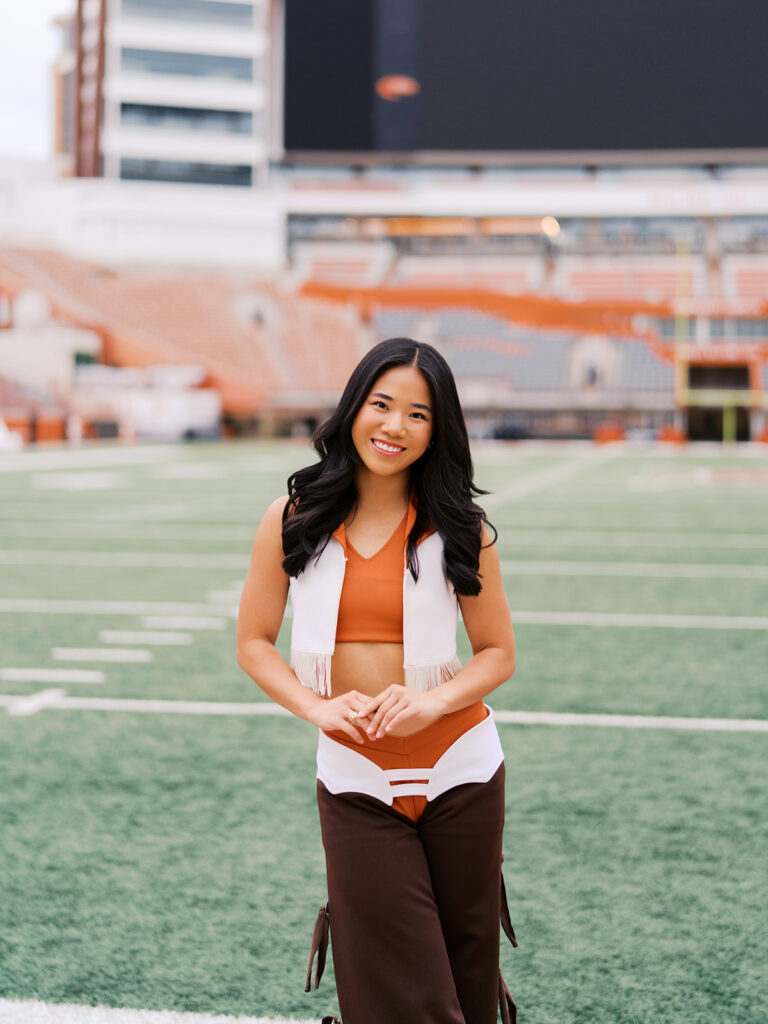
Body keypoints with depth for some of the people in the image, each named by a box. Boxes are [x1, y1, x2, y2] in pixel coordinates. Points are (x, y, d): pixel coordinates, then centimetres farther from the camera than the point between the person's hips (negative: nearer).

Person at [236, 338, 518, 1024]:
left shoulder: (459, 529, -2)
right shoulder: (293, 522, -1)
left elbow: (499, 652, 3)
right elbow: (254, 642, 6)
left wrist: (432, 701, -16)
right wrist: (318, 707, -12)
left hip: (459, 776, 0)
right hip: (355, 781, 0)